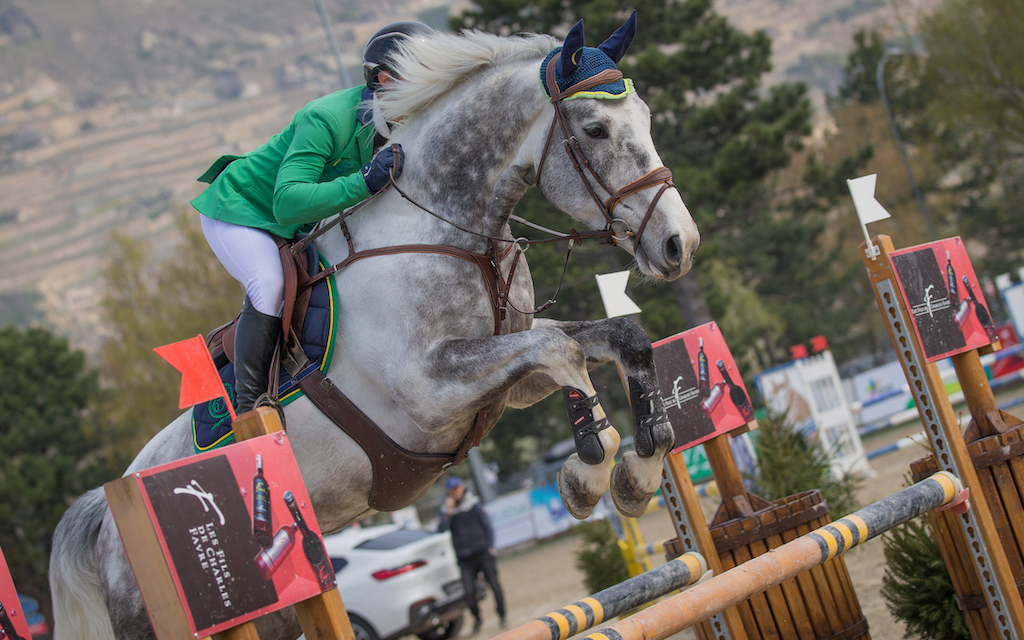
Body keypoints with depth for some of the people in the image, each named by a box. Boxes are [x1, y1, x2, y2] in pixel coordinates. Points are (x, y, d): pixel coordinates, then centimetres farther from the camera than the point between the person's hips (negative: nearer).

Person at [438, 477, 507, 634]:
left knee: (494, 585, -4)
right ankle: (477, 619, 14)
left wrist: (490, 547, 0)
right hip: (465, 559, 1)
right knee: (469, 591, -7)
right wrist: (448, 512, -14)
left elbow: (487, 525, 7)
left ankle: (501, 615, 14)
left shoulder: (474, 504, 5)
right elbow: (441, 529, -6)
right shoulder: (446, 510, 8)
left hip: (483, 554, -1)